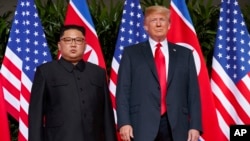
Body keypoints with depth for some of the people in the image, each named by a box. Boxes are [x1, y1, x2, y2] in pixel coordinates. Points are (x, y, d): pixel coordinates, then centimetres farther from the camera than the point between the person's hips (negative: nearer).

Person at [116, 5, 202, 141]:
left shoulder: (184, 54, 15)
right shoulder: (131, 53, 10)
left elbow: (193, 93, 10)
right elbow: (123, 91, 4)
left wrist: (195, 126, 1)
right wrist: (124, 122, -8)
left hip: (176, 127, 2)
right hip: (142, 126, -2)